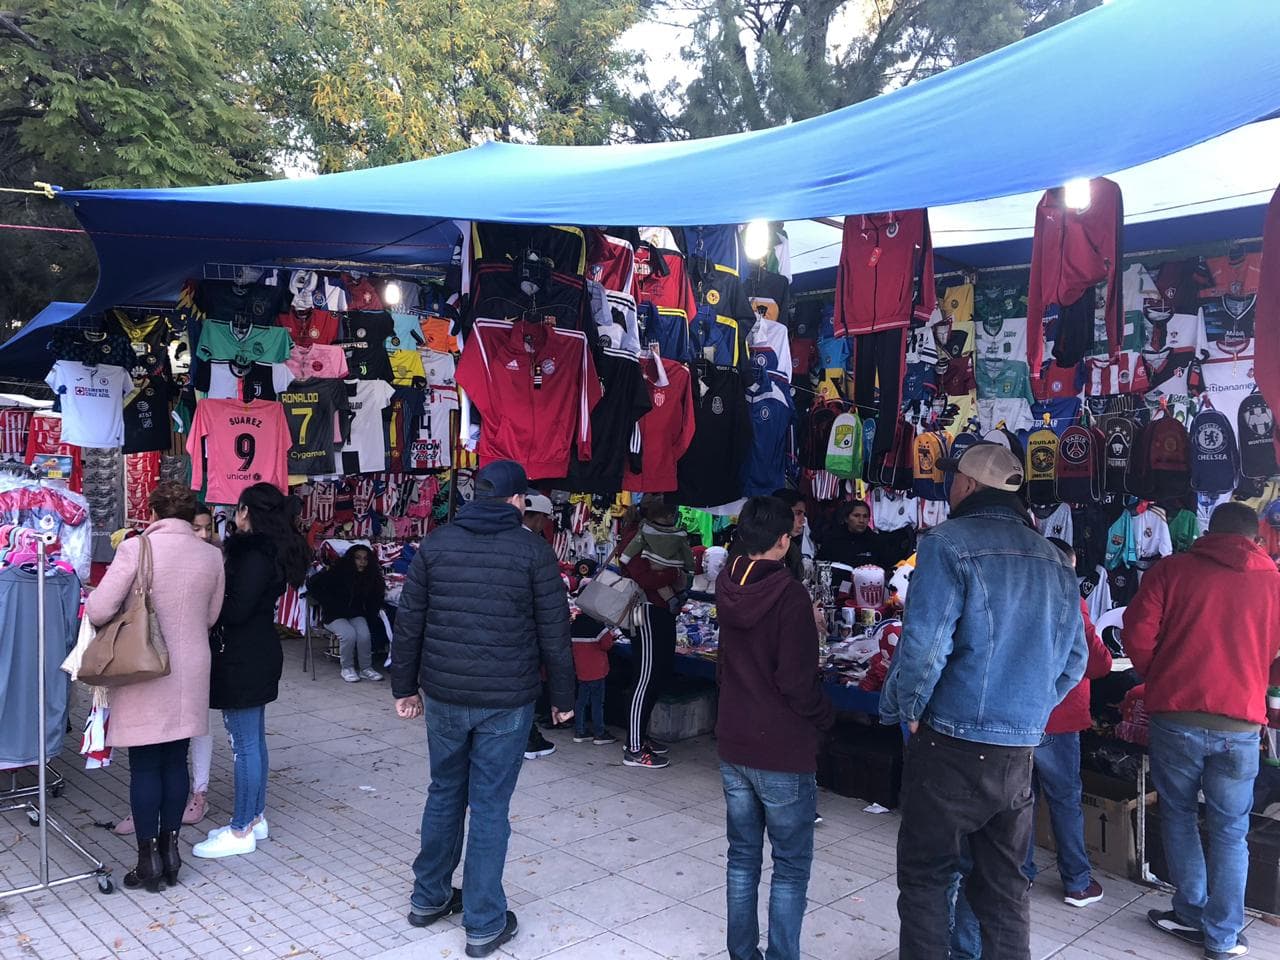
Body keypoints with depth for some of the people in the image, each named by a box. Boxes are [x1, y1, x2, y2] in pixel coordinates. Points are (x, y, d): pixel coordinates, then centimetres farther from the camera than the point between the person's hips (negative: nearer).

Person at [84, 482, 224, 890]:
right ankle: (170, 846, 21)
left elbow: (98, 611, -14)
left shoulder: (136, 548, -13)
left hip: (144, 674, -4)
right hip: (190, 674, 4)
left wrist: (91, 598, 8)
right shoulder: (211, 556, 0)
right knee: (176, 761, 13)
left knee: (144, 766, 6)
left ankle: (148, 856, 14)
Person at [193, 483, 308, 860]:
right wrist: (224, 561, 6)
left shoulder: (255, 556, -19)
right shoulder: (272, 551, 11)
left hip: (244, 660, -10)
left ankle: (241, 832, 9)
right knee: (253, 740, 17)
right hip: (259, 655, 10)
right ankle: (255, 818, 28)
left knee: (245, 744, -1)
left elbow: (237, 610, -23)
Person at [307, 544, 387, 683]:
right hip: (334, 616, -3)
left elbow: (373, 601, 12)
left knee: (364, 634, -28)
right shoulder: (337, 573, -14)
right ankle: (347, 668, -12)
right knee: (349, 634, -32)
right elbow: (312, 584, -11)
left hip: (356, 615, 3)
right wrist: (327, 602, -10)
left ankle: (366, 668, -11)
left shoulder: (370, 577, 0)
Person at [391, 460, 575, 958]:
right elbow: (554, 633, -5)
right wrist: (563, 696, 6)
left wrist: (405, 685, 14)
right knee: (490, 807, 5)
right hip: (507, 700, -3)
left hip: (444, 695, 3)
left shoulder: (435, 543, 2)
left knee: (443, 794, 20)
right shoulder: (533, 550, -7)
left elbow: (409, 623, 4)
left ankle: (428, 898, 34)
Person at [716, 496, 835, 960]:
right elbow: (798, 681, -20)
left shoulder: (728, 590, 0)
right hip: (783, 751, -6)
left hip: (733, 745, 6)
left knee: (742, 856, 17)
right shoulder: (790, 595, -20)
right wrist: (825, 717, -2)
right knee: (791, 867, 8)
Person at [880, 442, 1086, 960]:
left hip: (952, 746, -6)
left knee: (926, 877, 9)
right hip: (1021, 749, 6)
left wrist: (903, 709, -6)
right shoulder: (1053, 559, 8)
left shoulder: (948, 544, -14)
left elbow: (923, 645, -21)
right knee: (1005, 883, 18)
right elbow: (1073, 658, 13)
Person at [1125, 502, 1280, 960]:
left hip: (1176, 717, -1)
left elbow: (1137, 633, -4)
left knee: (1179, 814, 18)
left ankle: (1192, 914, 21)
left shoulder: (1171, 569, 2)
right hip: (1240, 724, 1)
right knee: (1230, 832, 12)